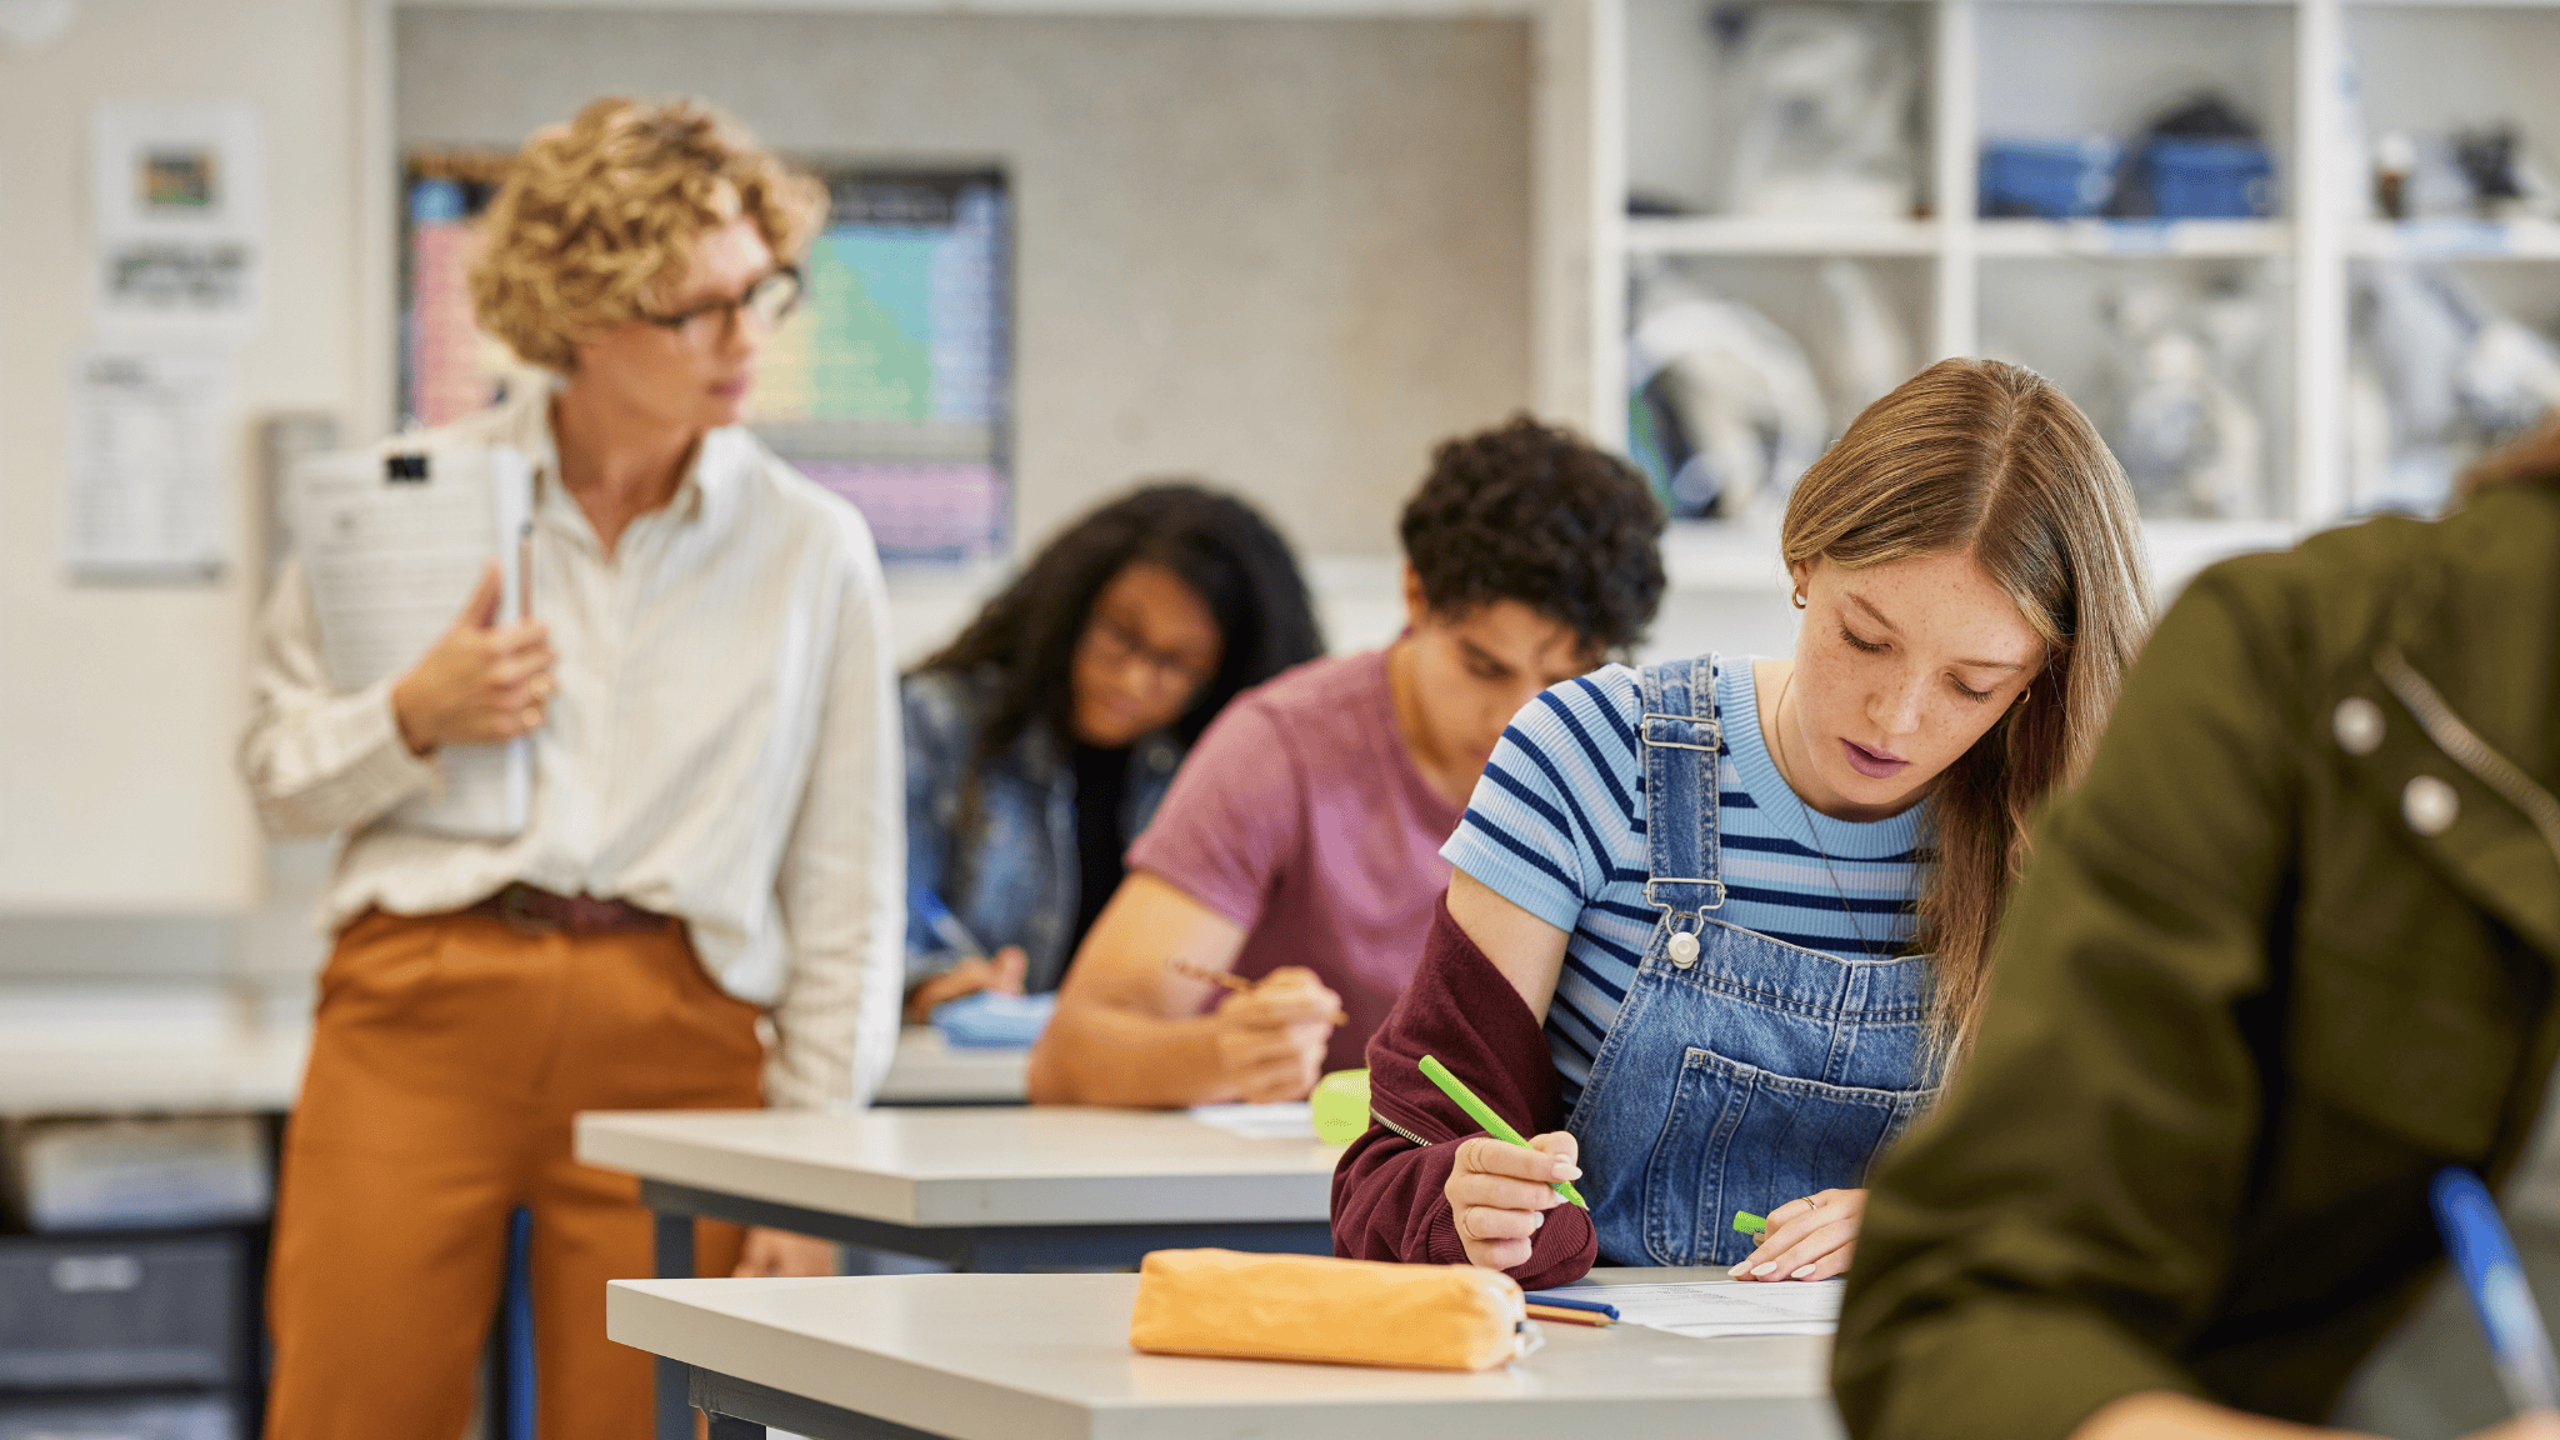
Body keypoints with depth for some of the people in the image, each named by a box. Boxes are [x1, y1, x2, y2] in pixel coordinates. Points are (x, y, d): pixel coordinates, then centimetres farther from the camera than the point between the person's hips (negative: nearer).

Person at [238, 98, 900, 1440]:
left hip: (674, 1040, 0)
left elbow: (845, 898, 10)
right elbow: (279, 773, 15)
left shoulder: (812, 548, 8)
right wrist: (415, 720, -6)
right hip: (420, 1017, 0)